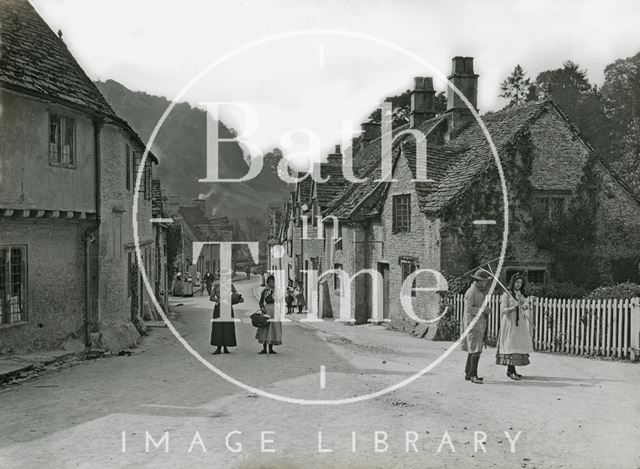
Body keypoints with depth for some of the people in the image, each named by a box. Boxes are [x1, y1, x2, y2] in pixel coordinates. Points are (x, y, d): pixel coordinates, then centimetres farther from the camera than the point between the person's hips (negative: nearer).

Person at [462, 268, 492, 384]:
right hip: (473, 324, -10)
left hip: (480, 324, 10)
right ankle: (473, 375, -10)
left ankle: (468, 373, 17)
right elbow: (468, 309, -22)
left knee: (472, 350, 12)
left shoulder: (480, 291, 16)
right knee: (476, 350, -12)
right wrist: (483, 310, -17)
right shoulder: (471, 292, -14)